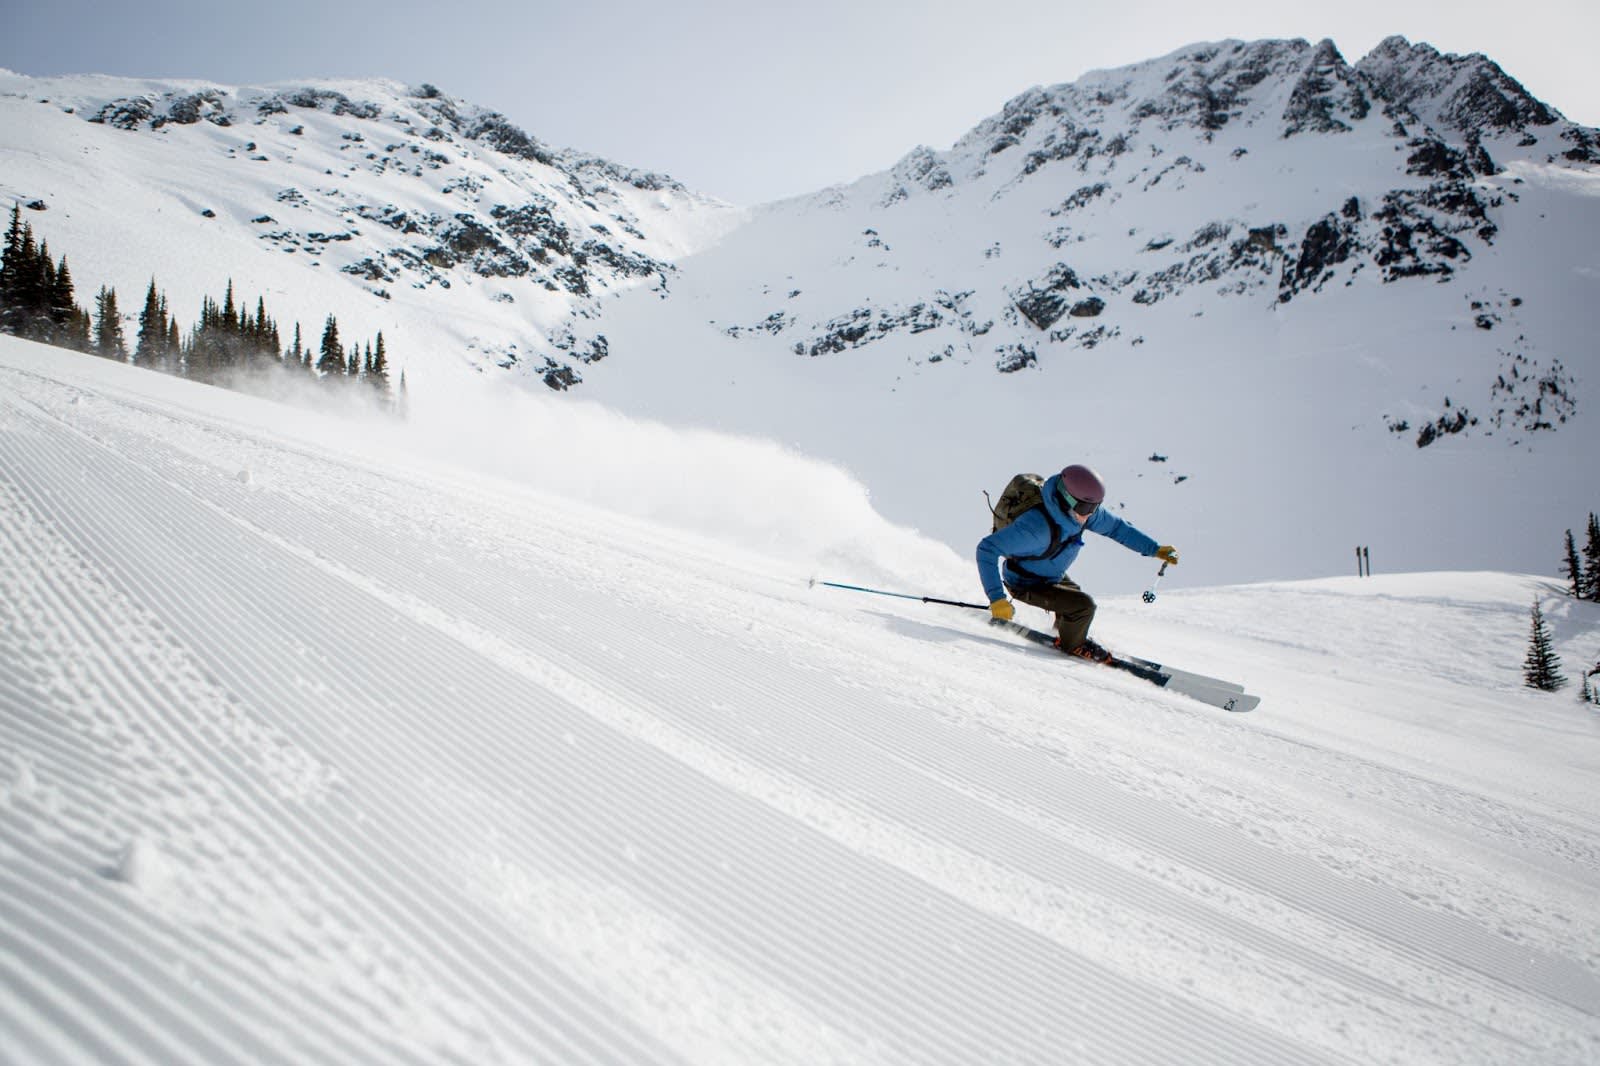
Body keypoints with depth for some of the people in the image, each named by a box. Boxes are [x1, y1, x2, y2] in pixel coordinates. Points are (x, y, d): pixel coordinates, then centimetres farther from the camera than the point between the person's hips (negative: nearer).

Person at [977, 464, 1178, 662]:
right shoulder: (1037, 526, -42)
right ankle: (1072, 644, 10)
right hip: (1026, 585, -8)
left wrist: (1155, 549, -2)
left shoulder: (1081, 510, -19)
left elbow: (1116, 527, 0)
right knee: (1084, 606, -19)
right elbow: (987, 549, -41)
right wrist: (996, 598, -45)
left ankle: (1063, 631, 58)